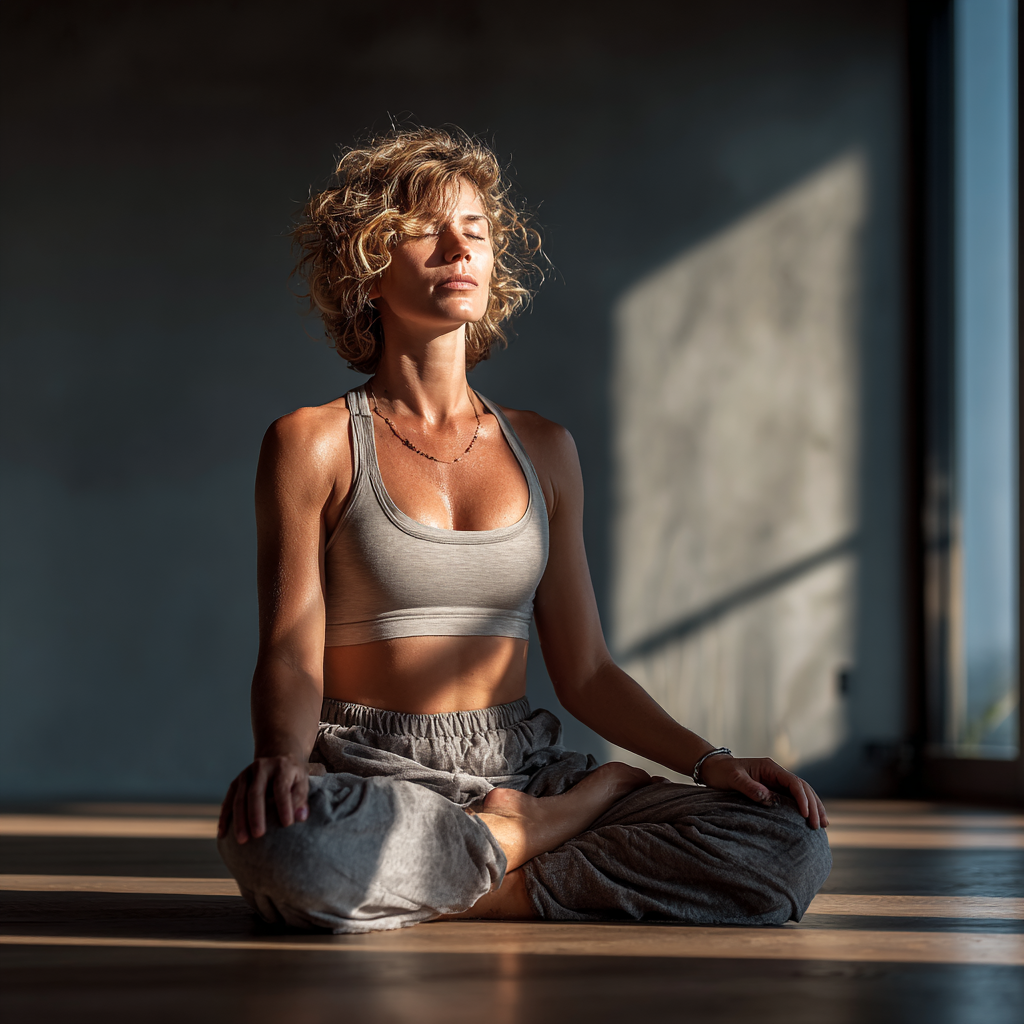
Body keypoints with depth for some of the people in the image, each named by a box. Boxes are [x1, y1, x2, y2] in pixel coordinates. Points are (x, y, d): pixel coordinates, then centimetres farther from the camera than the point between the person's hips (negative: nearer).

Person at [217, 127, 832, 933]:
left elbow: (583, 669, 15)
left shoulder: (543, 451, 15)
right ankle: (545, 829, -14)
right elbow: (291, 660, -5)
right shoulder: (314, 444, 2)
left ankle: (463, 888, -10)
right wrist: (281, 758, -28)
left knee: (793, 850, -19)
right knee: (284, 845, -42)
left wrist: (709, 761, -1)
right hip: (367, 780, -3)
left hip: (520, 769, 3)